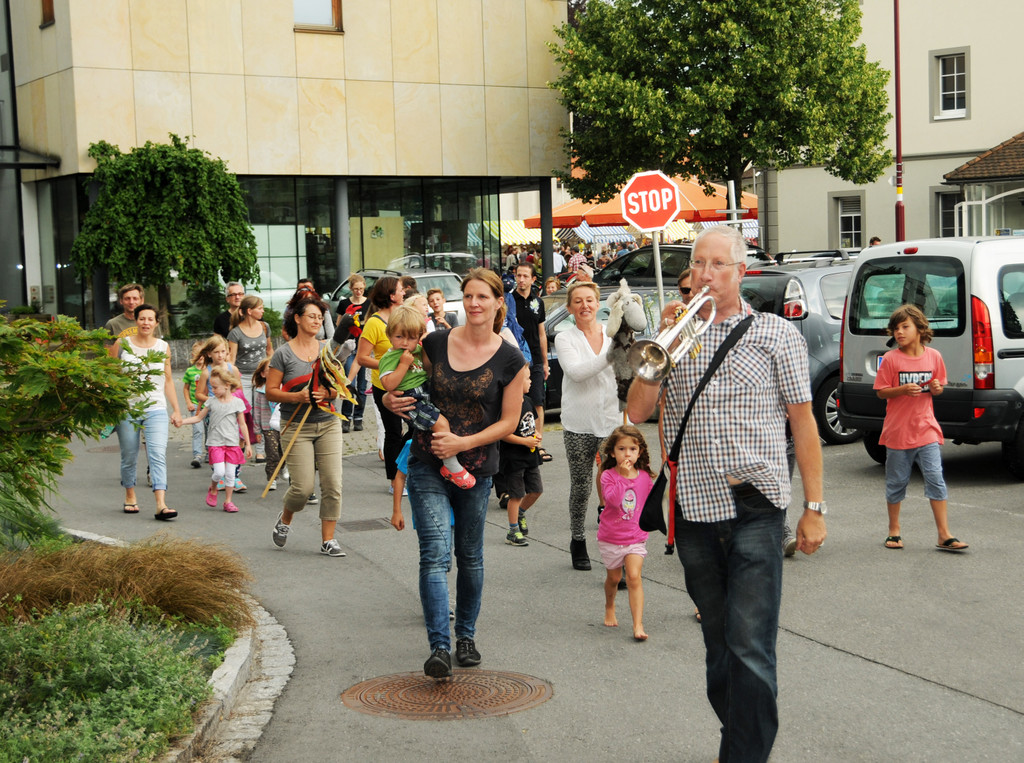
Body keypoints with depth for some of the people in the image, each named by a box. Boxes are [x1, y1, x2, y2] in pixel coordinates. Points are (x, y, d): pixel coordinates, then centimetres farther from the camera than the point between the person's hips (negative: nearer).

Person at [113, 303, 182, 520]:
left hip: (156, 409, 0)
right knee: (129, 456, 7)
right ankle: (130, 497, 29)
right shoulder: (122, 344, 3)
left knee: (158, 455, -13)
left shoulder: (163, 347, 9)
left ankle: (161, 504, -21)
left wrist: (176, 410, 10)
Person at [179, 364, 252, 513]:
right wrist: (181, 421, -1)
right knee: (219, 472, -14)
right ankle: (212, 489, 16)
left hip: (232, 443, 0)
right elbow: (199, 417, 12)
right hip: (215, 443, 0)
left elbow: (242, 425, 6)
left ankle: (228, 501, 15)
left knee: (230, 474, 0)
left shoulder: (237, 403, 1)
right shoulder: (211, 401, 4)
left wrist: (248, 444, 7)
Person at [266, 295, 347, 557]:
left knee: (332, 484, -4)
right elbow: (271, 391, -2)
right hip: (297, 427, -3)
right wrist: (296, 397, -18)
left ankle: (328, 540, 7)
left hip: (328, 423, 3)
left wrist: (329, 393, -12)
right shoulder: (283, 353, -2)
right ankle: (285, 519, 24)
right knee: (303, 487, -8)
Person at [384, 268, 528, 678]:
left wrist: (463, 443, -14)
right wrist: (392, 400, -5)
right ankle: (439, 647, -16)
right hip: (427, 464, 0)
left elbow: (509, 421, -1)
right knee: (435, 555, -11)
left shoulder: (511, 360, -3)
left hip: (476, 467, 0)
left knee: (470, 556, 13)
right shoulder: (435, 343, 1)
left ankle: (466, 636, 31)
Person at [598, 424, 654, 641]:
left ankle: (638, 625, -15)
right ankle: (609, 608, 45)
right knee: (614, 577, 15)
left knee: (634, 577, -13)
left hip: (636, 538, 1)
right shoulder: (609, 476, -11)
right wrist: (624, 476, -29)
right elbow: (614, 499, -28)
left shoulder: (645, 477, -1)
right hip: (610, 538, -1)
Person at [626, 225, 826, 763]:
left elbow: (803, 422, 2)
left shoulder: (775, 334, 3)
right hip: (694, 508, 4)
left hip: (754, 508, -3)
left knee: (750, 648, -10)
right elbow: (637, 411, 2)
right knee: (719, 645, 14)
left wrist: (813, 507, -3)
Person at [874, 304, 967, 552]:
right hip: (898, 431, -1)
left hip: (926, 430, 1)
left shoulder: (933, 356, 2)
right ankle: (894, 531, 23)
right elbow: (881, 392, -3)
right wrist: (903, 390, -20)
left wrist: (936, 388, -9)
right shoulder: (891, 359, -5)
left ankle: (944, 535, -2)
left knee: (935, 479, -5)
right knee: (896, 483, 8)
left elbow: (939, 387, 14)